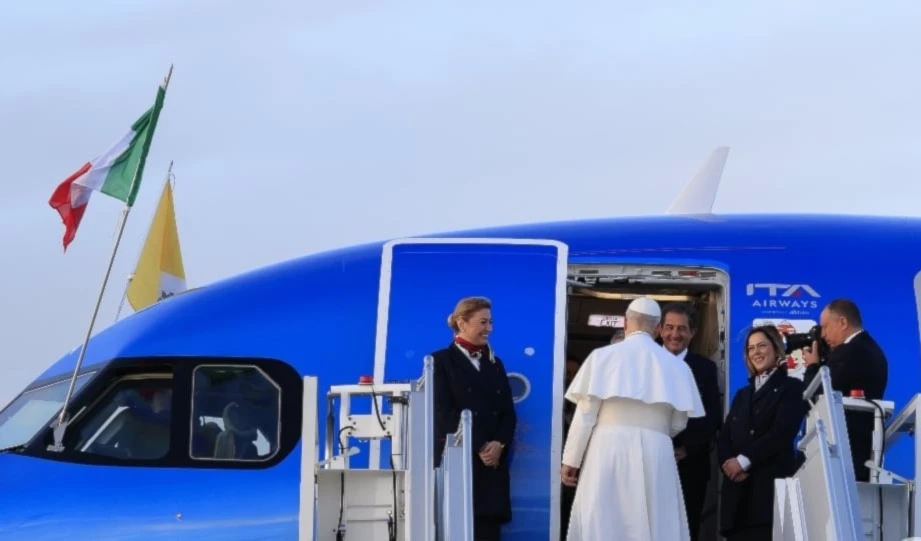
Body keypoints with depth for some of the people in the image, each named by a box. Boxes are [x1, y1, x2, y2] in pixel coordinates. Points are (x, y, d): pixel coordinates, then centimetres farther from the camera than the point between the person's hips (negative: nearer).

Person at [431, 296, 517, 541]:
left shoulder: (495, 363, 20)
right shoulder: (441, 361, 2)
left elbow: (508, 412, 12)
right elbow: (443, 413, -7)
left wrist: (499, 444, -7)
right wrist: (478, 448, -12)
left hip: (493, 462, 5)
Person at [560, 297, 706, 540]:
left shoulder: (603, 356, 1)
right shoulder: (675, 365, 7)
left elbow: (585, 414, -1)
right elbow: (678, 423, 11)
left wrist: (570, 460, 8)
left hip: (608, 451, -1)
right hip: (655, 456, 1)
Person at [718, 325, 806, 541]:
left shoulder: (791, 388, 6)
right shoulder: (742, 394, 25)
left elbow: (782, 433, -8)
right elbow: (724, 437, 15)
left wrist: (743, 461, -11)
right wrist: (727, 463, -7)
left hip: (772, 486, -6)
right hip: (737, 490, 6)